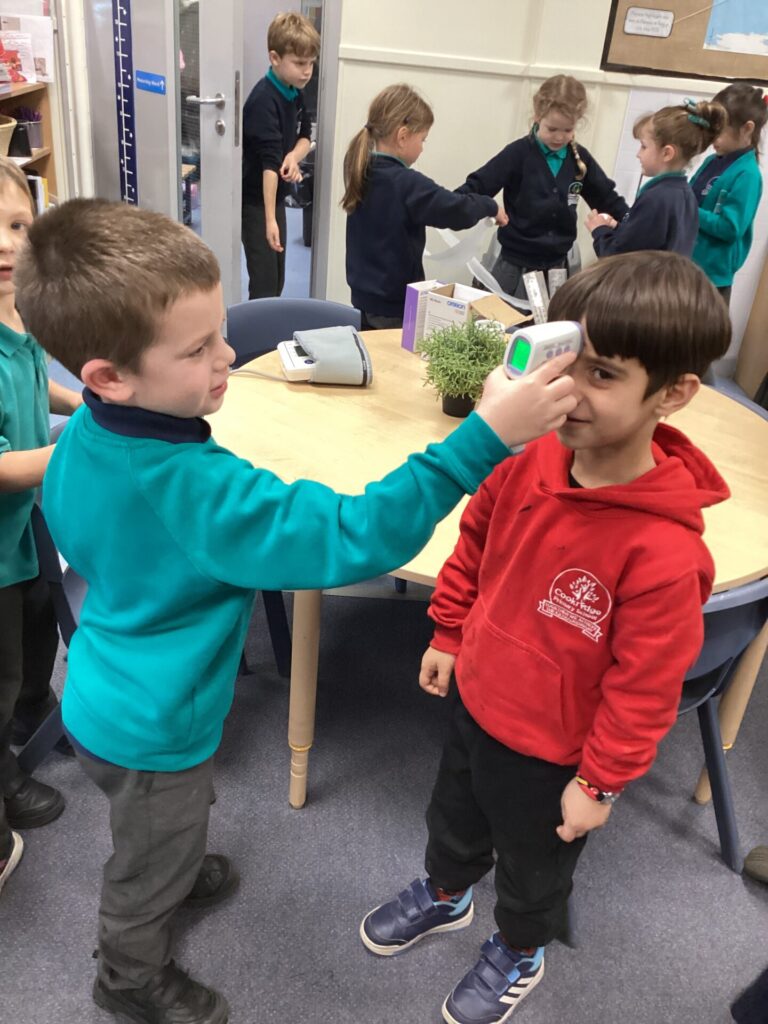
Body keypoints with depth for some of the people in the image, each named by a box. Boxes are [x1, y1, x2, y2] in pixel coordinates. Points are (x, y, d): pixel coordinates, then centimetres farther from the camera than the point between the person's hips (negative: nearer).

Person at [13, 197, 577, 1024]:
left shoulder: (82, 438, -12)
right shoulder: (195, 490, -40)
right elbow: (352, 538, -45)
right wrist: (484, 437, -49)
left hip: (100, 695, 7)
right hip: (150, 732, -7)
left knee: (158, 834, 37)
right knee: (150, 865, 24)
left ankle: (174, 877, 67)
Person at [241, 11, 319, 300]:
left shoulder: (294, 93, 3)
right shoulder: (264, 100, -22)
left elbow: (305, 135, 14)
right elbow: (269, 162, -30)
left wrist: (294, 156, -11)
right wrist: (269, 219, -34)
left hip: (277, 194, 8)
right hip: (255, 199, -8)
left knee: (278, 277, 13)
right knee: (264, 280, -8)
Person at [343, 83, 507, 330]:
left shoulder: (361, 171, 2)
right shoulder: (407, 183, -22)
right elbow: (459, 211, -21)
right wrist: (490, 206, -3)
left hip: (363, 295, 8)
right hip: (395, 304, -8)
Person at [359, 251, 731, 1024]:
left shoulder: (664, 549, -34)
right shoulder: (529, 464, -18)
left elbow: (644, 685, -22)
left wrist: (600, 782, -11)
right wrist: (447, 634, 9)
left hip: (552, 750, -5)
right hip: (477, 700, 5)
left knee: (533, 864, 26)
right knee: (453, 819, 32)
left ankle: (518, 954, 59)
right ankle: (444, 896, 66)